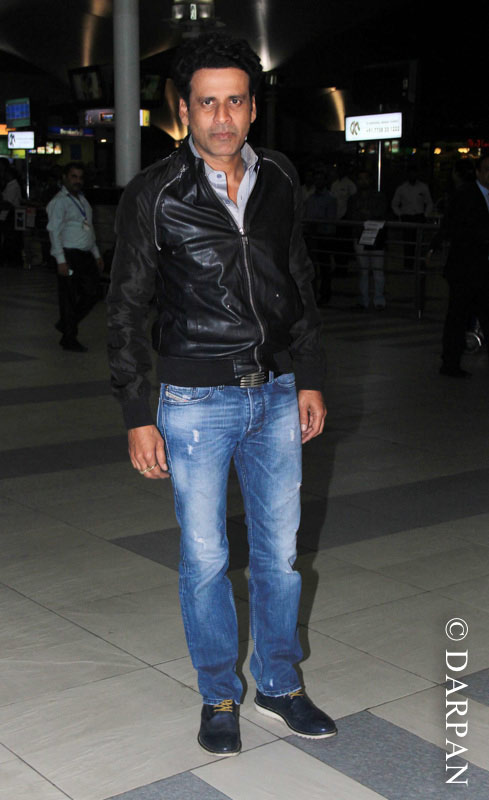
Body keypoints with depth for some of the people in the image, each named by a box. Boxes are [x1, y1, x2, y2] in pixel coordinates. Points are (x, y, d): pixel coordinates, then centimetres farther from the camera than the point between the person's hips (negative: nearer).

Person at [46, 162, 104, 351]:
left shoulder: (82, 200, 18)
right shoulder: (59, 202, -7)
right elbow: (54, 231, -13)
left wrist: (97, 255, 21)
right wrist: (61, 260, -20)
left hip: (86, 255, 8)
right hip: (70, 255, -8)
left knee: (92, 293, 8)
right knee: (69, 298, -2)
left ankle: (66, 324, 24)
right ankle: (69, 339, 7)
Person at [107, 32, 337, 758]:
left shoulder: (280, 182, 3)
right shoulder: (155, 194, -8)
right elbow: (126, 309, -5)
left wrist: (309, 379, 8)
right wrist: (137, 417, -8)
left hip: (276, 396, 4)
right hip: (196, 403, -3)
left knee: (280, 551, 12)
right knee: (205, 558, 8)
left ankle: (279, 684, 31)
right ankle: (219, 695, 27)